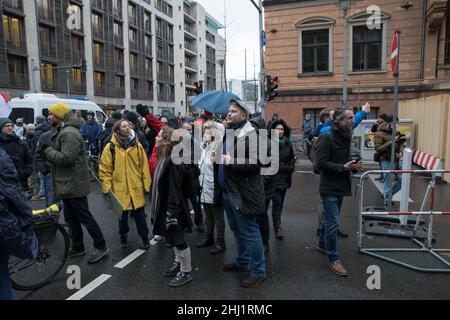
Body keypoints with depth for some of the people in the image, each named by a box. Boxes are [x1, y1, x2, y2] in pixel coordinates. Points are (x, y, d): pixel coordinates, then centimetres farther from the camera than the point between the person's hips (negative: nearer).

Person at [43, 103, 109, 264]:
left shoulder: (70, 133, -18)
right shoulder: (60, 131, 15)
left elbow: (66, 158, -25)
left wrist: (47, 149, -13)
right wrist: (47, 151, 3)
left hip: (74, 184, -10)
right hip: (67, 184, 10)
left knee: (84, 217, -4)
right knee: (71, 218, 17)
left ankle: (101, 247, 6)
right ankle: (77, 247, 29)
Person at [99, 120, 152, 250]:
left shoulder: (137, 145, 1)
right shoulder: (111, 147, -5)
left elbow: (144, 166, 2)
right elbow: (104, 168, -3)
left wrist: (146, 184, 0)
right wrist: (106, 187, -7)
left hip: (136, 187, 1)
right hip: (119, 188, -1)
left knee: (139, 213, 8)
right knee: (122, 214, 13)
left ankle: (144, 237, 24)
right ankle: (123, 235, 35)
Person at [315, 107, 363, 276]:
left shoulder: (345, 137, 10)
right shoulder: (327, 138, -16)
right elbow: (321, 163, -20)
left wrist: (354, 165, -1)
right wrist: (343, 167, -25)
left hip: (341, 186, 8)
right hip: (329, 187, -8)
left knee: (331, 219, 21)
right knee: (333, 222, -4)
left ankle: (323, 243, 40)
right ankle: (333, 259, 8)